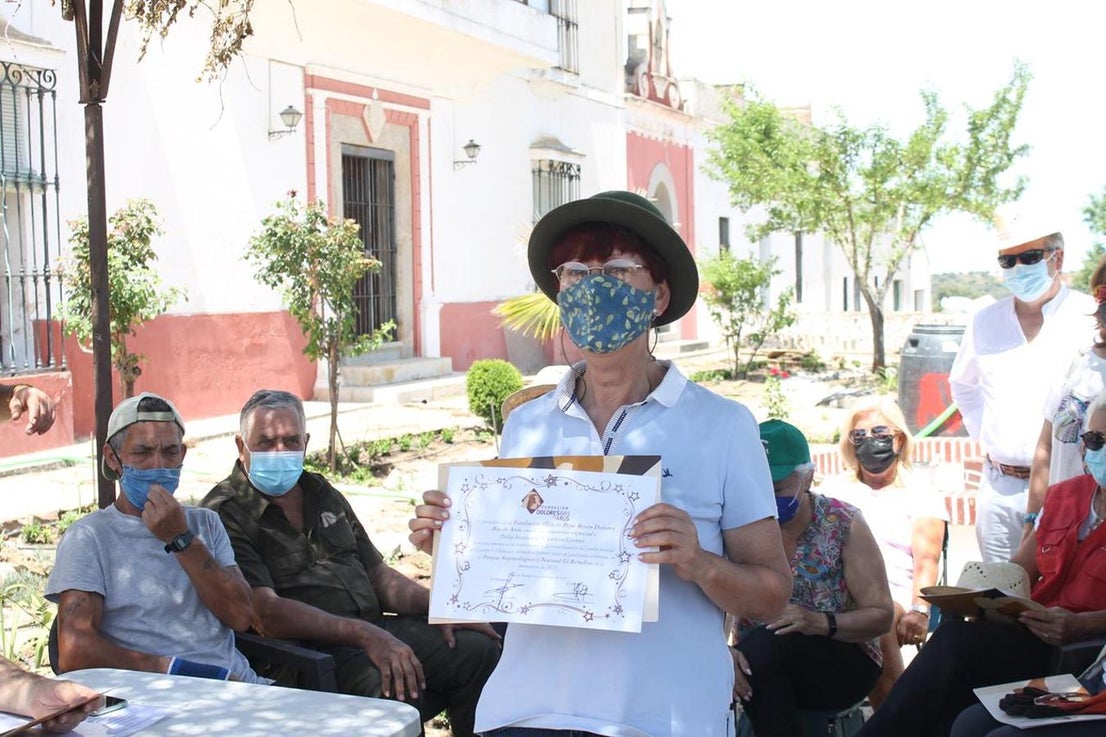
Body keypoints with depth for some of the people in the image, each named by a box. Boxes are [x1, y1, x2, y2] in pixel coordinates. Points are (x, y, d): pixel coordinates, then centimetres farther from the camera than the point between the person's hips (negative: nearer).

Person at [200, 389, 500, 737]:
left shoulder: (323, 494, 19)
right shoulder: (224, 515, -6)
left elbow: (378, 574, 23)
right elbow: (266, 613, -18)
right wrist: (364, 635, -26)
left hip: (376, 628, 8)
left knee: (478, 650, -9)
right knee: (396, 691, -34)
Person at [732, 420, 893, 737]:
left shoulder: (843, 525, -9)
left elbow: (881, 615, -9)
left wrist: (821, 622, -27)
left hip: (842, 664, -2)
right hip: (762, 663, 2)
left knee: (761, 646, -31)